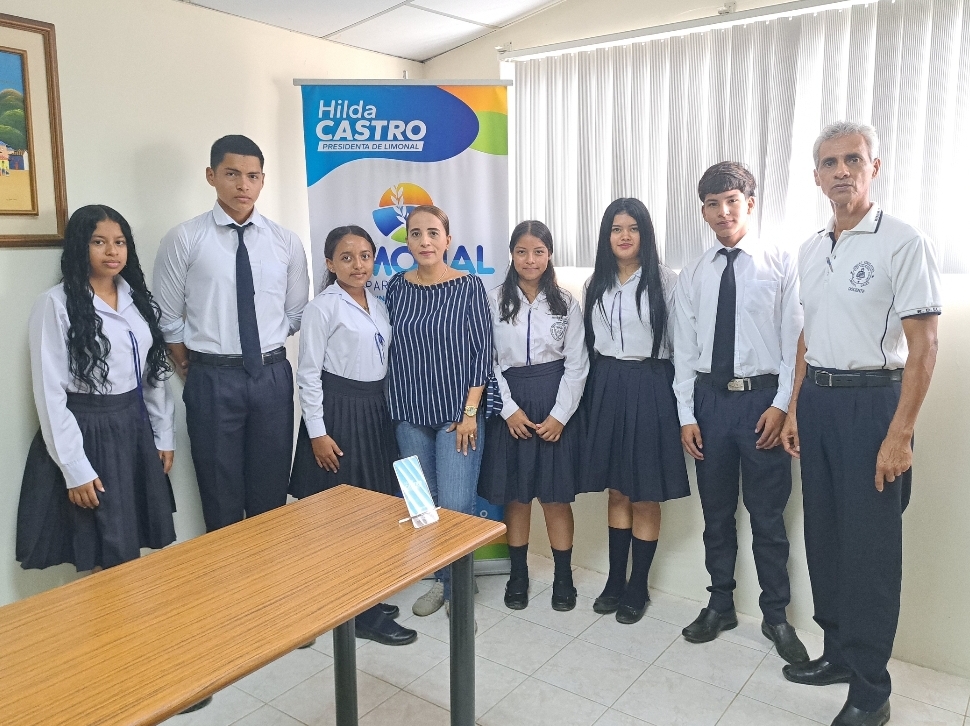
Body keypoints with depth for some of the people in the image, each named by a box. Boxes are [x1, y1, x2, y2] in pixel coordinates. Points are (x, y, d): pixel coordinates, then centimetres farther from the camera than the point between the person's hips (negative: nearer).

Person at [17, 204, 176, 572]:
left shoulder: (139, 299, 8)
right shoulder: (56, 304, -10)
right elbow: (50, 393, -12)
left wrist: (164, 435, 9)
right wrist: (74, 469, -13)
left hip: (135, 427, 5)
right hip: (86, 432, -5)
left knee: (133, 548, 13)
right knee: (104, 558, 5)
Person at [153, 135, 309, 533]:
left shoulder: (286, 242, 3)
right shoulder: (184, 239, -4)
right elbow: (168, 319, 1)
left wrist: (268, 349, 7)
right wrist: (193, 369, 5)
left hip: (272, 376, 2)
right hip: (212, 379, -2)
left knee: (272, 494, 12)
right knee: (221, 497, 10)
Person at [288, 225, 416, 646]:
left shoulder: (378, 306, 11)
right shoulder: (322, 307, -8)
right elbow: (308, 374, -10)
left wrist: (384, 411, 11)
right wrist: (317, 432, -13)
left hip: (375, 410, 7)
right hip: (338, 410, -7)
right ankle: (360, 614, 9)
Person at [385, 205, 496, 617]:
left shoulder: (469, 286, -5)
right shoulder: (396, 288, 4)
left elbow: (482, 352, -5)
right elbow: (391, 350, 8)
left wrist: (470, 412, -9)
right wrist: (394, 407, 5)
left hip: (459, 412, -3)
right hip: (410, 415, 3)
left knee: (455, 505, -6)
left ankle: (458, 586, 16)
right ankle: (440, 580, 28)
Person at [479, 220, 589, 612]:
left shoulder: (566, 303, 1)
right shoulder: (495, 300, -1)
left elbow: (576, 364, 0)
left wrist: (560, 415, -8)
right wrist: (509, 409, -10)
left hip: (556, 404, 0)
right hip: (510, 404, 0)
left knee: (556, 495, 5)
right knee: (515, 493, 8)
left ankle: (563, 578, 20)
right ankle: (518, 575, 24)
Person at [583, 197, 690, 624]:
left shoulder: (663, 280, -6)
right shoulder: (597, 283, 9)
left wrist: (680, 403, -9)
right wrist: (597, 388, 9)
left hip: (650, 387, -4)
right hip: (606, 386, 5)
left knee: (646, 496, 5)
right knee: (616, 490, 14)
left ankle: (638, 588, 21)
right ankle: (615, 580, 27)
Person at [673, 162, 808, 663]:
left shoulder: (781, 263, -3)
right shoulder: (692, 275, 5)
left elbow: (794, 339, -5)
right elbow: (684, 350, 5)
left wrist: (781, 405, -11)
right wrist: (687, 415, 1)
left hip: (763, 399, -3)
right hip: (710, 398, 3)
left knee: (767, 516, 7)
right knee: (716, 512, 14)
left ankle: (776, 616, 26)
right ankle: (720, 606, 31)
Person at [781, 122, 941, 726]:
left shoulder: (904, 243, -10)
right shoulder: (811, 250, 11)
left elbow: (923, 348, -12)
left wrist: (899, 435, -17)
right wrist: (795, 409, 14)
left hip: (872, 400, -7)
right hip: (817, 400, 7)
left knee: (870, 546, 1)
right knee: (823, 535, 15)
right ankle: (839, 652, 33)